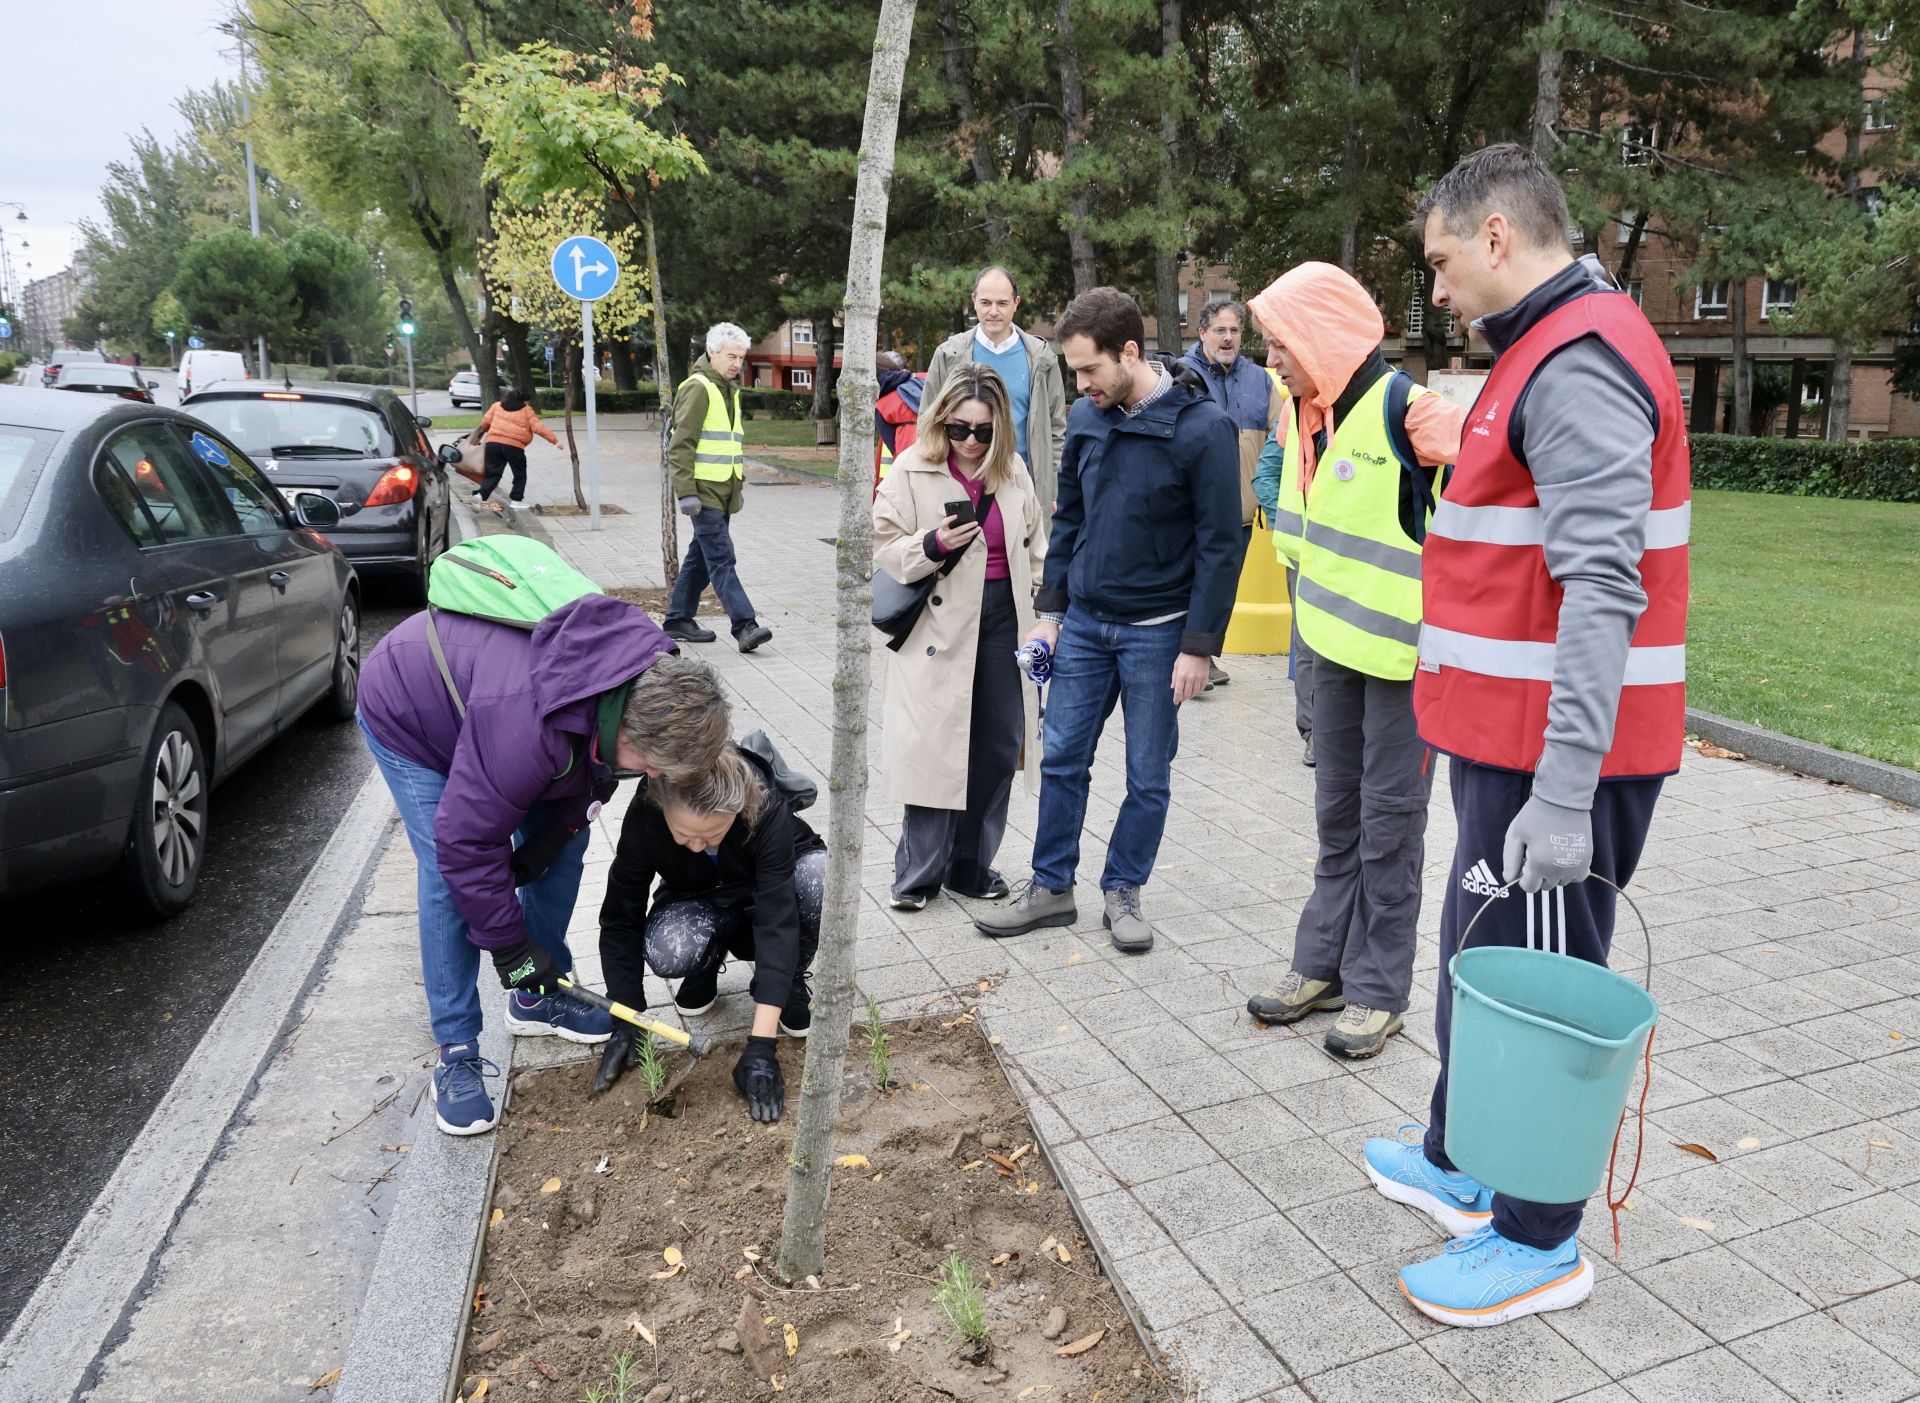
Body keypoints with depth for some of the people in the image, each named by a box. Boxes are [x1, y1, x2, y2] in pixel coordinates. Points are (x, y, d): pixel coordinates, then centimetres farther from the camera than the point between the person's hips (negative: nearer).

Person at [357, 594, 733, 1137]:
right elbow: (467, 841, -35)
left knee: (565, 848, 2)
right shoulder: (528, 728, -46)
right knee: (448, 880, -14)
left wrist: (555, 833, -11)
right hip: (407, 719, -7)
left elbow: (592, 771, -3)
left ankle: (537, 1000, 20)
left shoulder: (650, 684, -24)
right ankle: (457, 1053, 0)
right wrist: (509, 947, -25)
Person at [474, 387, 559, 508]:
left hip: (493, 443, 3)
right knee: (520, 475, 14)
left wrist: (483, 430, 37)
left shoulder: (496, 406, 16)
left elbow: (485, 422, 14)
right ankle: (517, 499, 12)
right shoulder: (526, 410, 9)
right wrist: (554, 440, 1)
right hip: (514, 446, -3)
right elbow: (538, 427, 1)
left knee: (493, 473, 8)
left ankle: (481, 494, -10)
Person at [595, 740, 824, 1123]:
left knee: (819, 878, -37)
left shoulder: (766, 810, -38)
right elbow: (621, 918, -21)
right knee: (667, 952, -35)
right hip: (700, 903, 1)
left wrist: (761, 1047, -46)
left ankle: (790, 984, -8)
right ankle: (708, 965, 3)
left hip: (776, 889, 0)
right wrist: (625, 1024, -27)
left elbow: (777, 922, -41)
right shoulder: (644, 816, -32)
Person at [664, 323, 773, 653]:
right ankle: (745, 626, -17)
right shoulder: (698, 388, -10)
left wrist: (739, 484, 23)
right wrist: (686, 492, -21)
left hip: (723, 491, 9)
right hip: (704, 490, -9)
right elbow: (681, 445, -16)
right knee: (722, 560, -12)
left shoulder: (729, 390, 19)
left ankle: (679, 619, 21)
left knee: (701, 558, 13)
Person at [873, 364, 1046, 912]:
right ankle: (917, 873, 12)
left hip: (1002, 618, 4)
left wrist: (1042, 610, 11)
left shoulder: (1013, 470, 7)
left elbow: (1033, 544, 17)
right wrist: (932, 545, -22)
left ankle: (970, 866, 23)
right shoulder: (912, 470, -5)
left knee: (999, 746, 8)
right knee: (935, 748, -4)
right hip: (939, 625, -4)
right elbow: (881, 547, -4)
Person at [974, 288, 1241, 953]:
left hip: (1156, 632, -4)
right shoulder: (1086, 418, 2)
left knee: (1148, 776, 8)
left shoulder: (1203, 426, -14)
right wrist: (1050, 609, 9)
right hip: (1083, 622, 5)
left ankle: (1124, 890, 26)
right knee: (1062, 760, 9)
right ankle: (1052, 887, 23)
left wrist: (1198, 645, -14)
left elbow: (1220, 544, -13)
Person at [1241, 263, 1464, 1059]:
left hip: (1401, 650, -8)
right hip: (1336, 644, 8)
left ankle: (1380, 991, 17)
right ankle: (1323, 965, 29)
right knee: (1338, 815, 16)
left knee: (1388, 823, 3)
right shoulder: (1311, 412, 7)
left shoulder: (1403, 409, -18)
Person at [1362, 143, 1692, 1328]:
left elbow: (1602, 592, -25)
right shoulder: (1553, 351, 17)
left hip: (1556, 756, -10)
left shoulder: (1578, 364, -16)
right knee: (1481, 958, 20)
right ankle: (1463, 1163, 38)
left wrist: (1562, 791, -28)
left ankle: (1538, 1243, 20)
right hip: (1516, 740, 10)